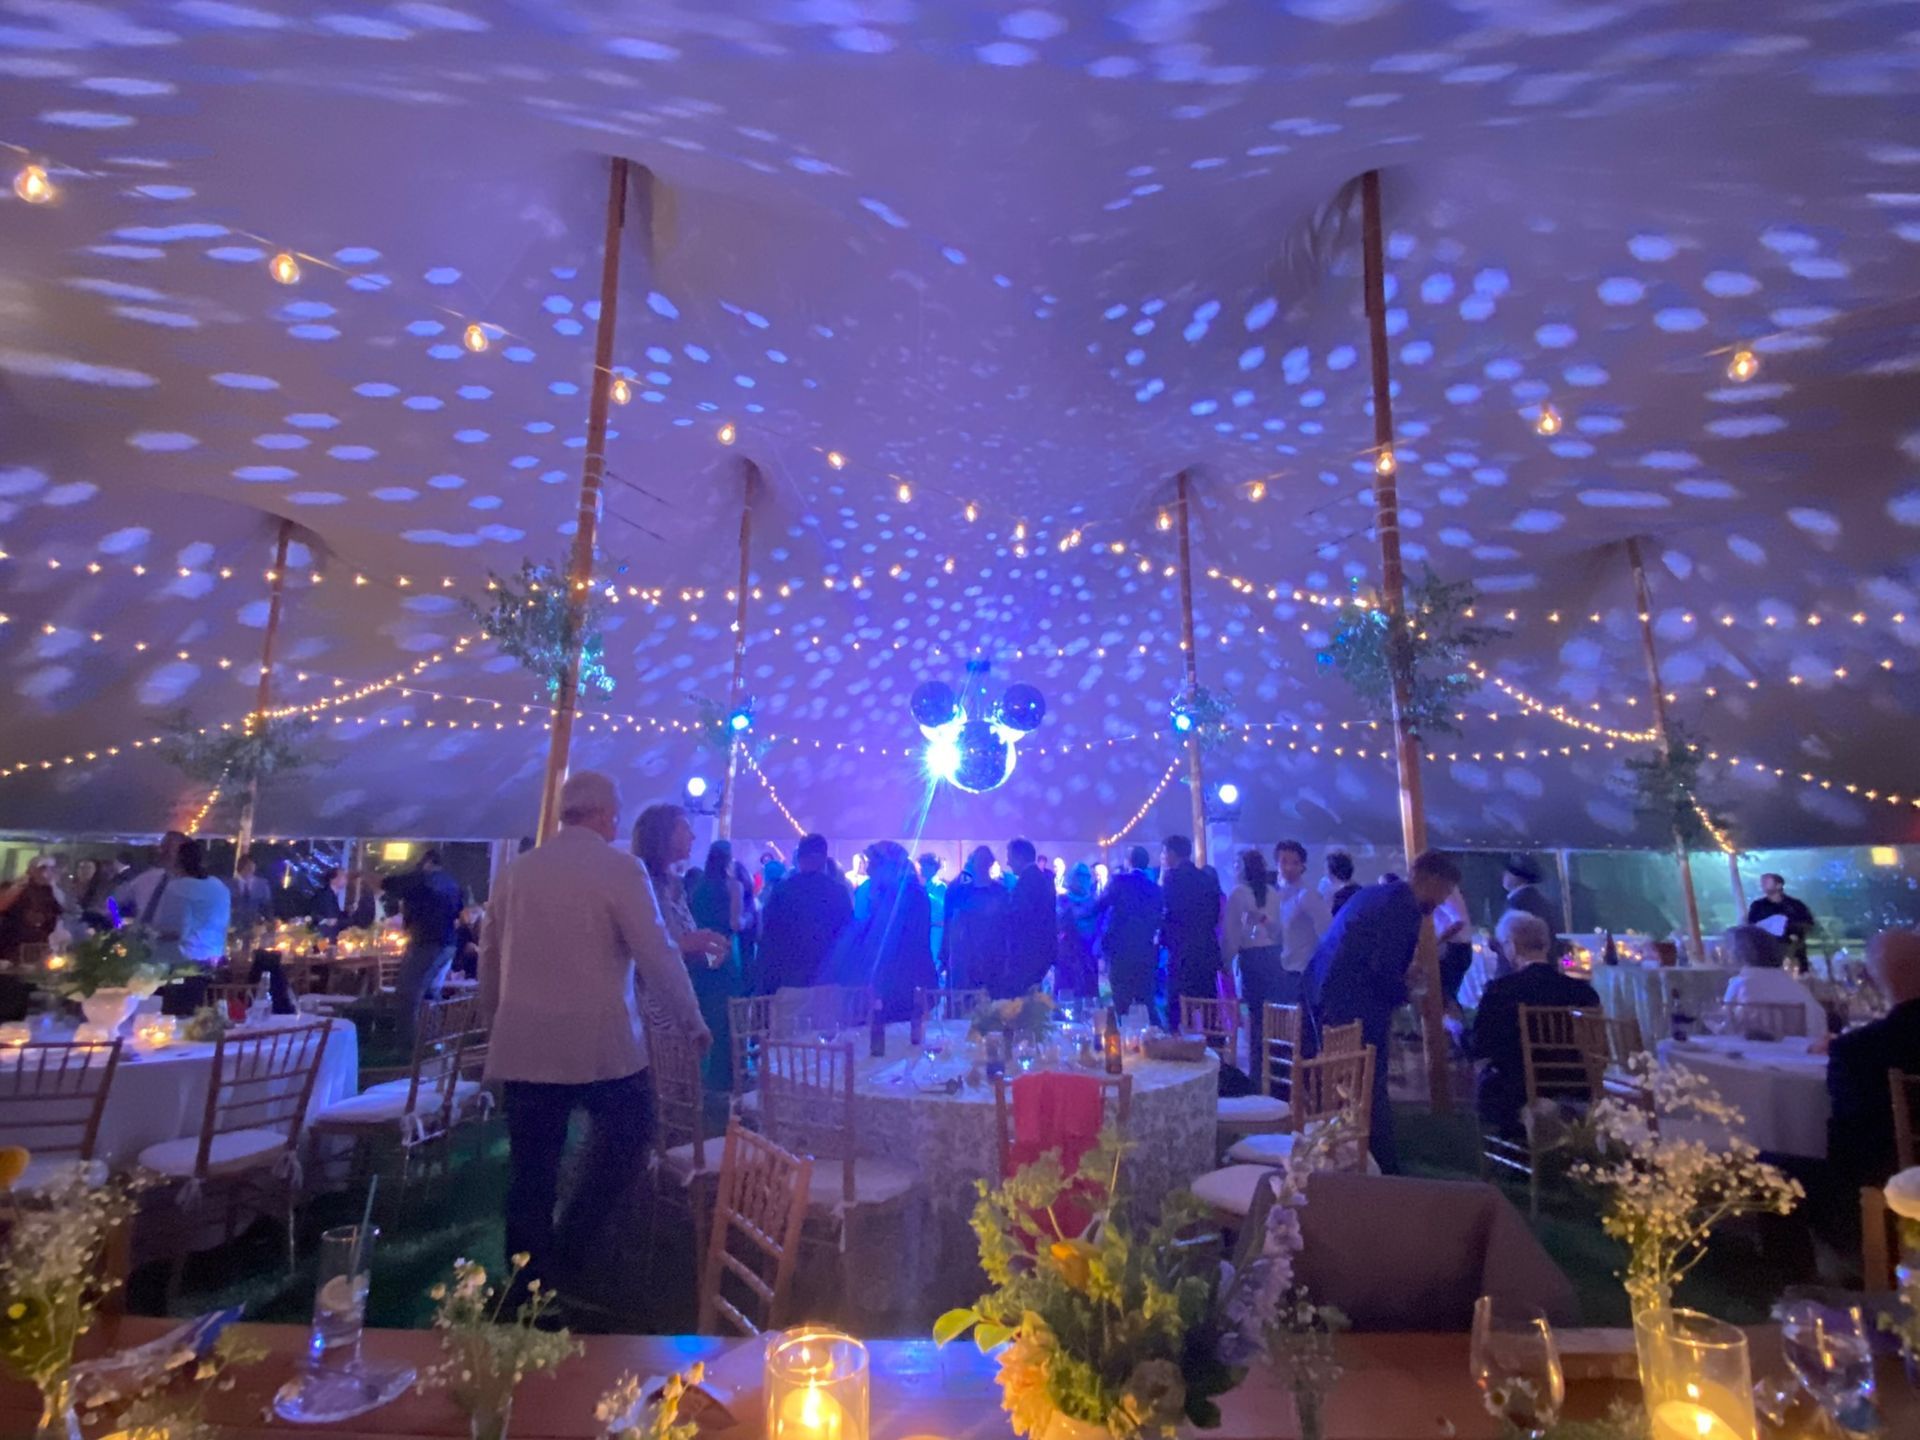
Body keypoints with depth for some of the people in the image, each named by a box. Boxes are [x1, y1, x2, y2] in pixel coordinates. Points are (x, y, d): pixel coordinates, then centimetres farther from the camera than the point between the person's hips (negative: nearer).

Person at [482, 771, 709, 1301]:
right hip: (600, 1042, -5)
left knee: (531, 1167, 13)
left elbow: (489, 957, 15)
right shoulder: (620, 868, -10)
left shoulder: (515, 870, 7)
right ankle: (569, 1242, 13)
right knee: (627, 1136, 18)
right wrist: (692, 1020, 0)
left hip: (523, 1044, 5)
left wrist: (497, 1022, 29)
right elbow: (658, 955, -13)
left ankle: (529, 1276, 22)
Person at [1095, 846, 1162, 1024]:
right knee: (1146, 1001, 12)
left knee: (1122, 1002, 2)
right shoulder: (1155, 887, 9)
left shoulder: (1119, 881, -5)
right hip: (1147, 952, 4)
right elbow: (1159, 917, 14)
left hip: (1121, 950, -4)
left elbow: (1098, 907, -4)